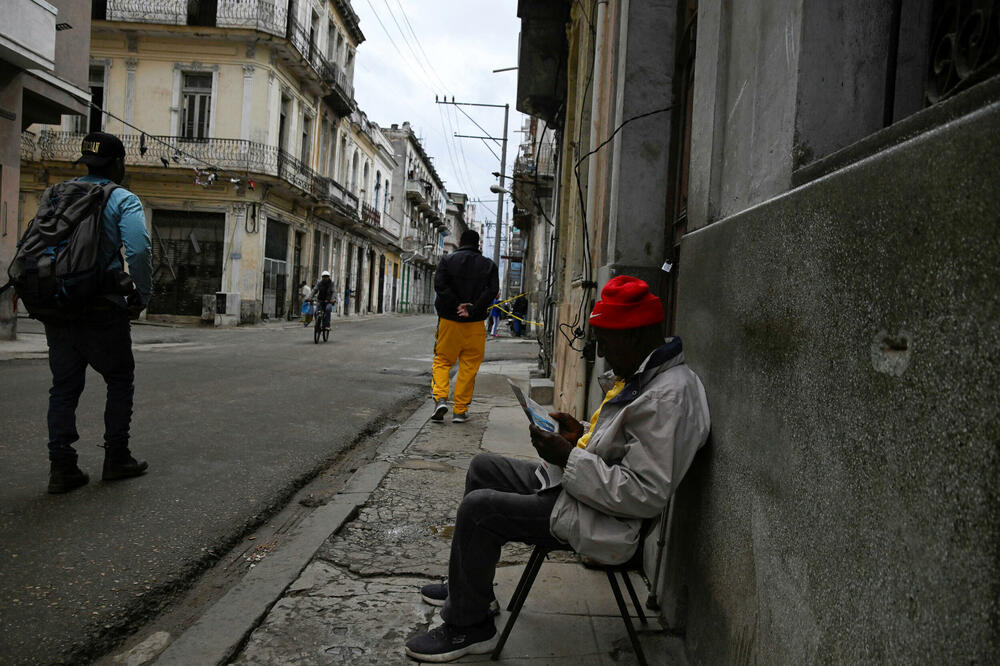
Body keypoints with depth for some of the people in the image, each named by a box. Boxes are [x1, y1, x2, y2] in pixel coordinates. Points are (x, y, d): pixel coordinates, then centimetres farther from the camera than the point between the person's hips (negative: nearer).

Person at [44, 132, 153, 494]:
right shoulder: (123, 200, -5)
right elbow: (138, 251, -19)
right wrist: (142, 295, -9)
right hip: (102, 310, -5)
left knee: (64, 386, 11)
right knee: (120, 381, 11)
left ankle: (61, 467, 10)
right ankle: (116, 458, 16)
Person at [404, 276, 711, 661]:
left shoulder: (668, 398, -27)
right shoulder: (644, 374, 6)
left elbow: (646, 496, -30)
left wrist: (570, 457, -25)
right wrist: (581, 436, 1)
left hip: (603, 525, -11)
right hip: (578, 490, 11)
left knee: (478, 507, -17)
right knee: (484, 467, 16)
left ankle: (468, 627, 3)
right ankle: (469, 584, 28)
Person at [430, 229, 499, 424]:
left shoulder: (448, 260, 3)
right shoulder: (488, 265, 6)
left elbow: (440, 285, -10)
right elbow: (492, 290, -7)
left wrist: (457, 305, -9)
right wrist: (472, 310, -12)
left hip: (449, 321, 0)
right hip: (475, 324, 1)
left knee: (442, 361, 11)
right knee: (469, 366, 6)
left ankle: (440, 398, -9)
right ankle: (460, 411, 8)